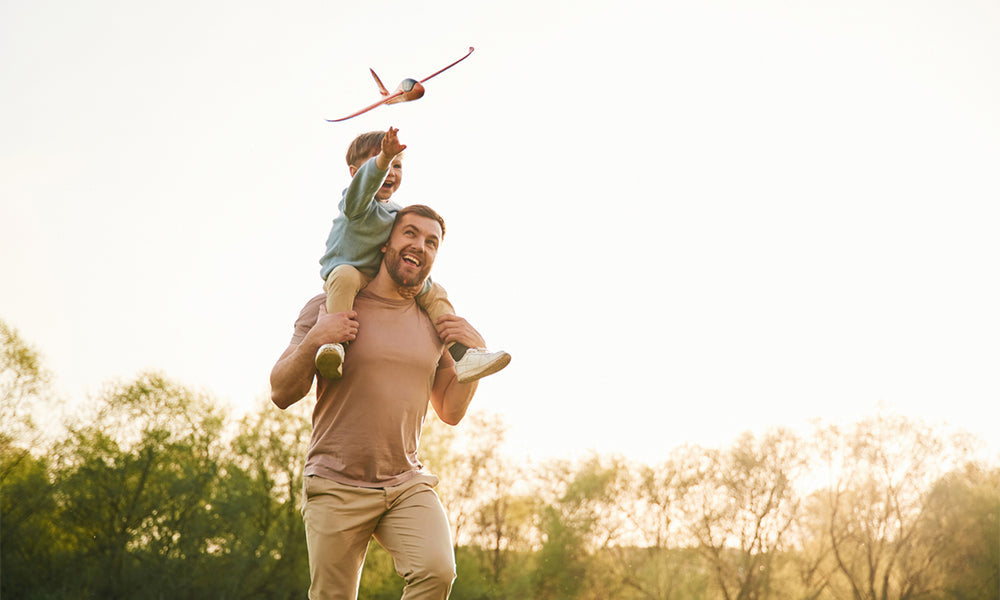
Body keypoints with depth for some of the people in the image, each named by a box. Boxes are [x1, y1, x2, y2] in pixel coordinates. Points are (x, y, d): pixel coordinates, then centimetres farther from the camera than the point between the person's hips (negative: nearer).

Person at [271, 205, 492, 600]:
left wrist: (475, 354, 2)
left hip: (408, 483, 2)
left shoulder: (435, 323, 10)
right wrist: (313, 340, -19)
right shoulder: (329, 307, 0)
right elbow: (281, 394, -2)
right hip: (336, 486, -2)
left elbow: (451, 412, 17)